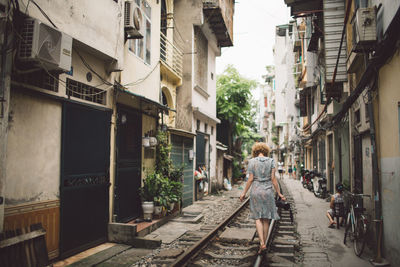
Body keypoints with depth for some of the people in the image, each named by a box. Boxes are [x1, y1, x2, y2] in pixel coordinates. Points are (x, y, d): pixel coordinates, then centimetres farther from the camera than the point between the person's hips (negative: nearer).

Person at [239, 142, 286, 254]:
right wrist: (279, 193, 3)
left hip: (256, 191, -1)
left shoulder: (252, 161, -3)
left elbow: (250, 179, -5)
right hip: (268, 191, 1)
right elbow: (273, 179, -4)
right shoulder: (271, 161, -1)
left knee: (258, 218, 5)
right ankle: (264, 244, 17)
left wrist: (244, 193, 4)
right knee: (266, 219, 10)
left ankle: (262, 243, -9)